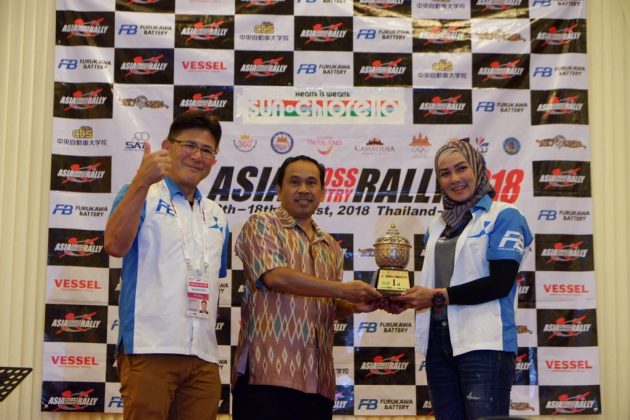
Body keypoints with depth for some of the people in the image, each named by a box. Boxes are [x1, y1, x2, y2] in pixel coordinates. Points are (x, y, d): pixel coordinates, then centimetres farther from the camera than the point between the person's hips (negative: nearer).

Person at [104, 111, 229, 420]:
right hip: (150, 349, -5)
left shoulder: (216, 215, 20)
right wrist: (142, 181, -22)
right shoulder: (141, 196, 4)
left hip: (204, 356, 5)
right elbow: (115, 245, -15)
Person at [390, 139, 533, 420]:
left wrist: (438, 296, -14)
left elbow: (500, 283, -13)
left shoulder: (503, 216, -2)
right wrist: (407, 299, -1)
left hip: (483, 343, -7)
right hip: (438, 340, 7)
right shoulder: (437, 226, 18)